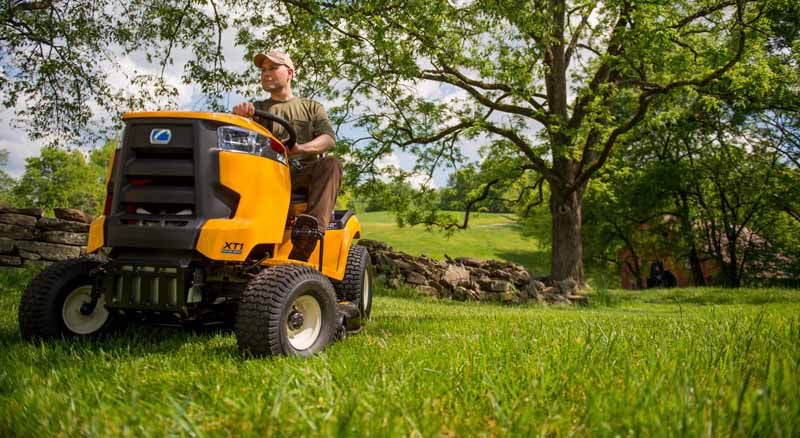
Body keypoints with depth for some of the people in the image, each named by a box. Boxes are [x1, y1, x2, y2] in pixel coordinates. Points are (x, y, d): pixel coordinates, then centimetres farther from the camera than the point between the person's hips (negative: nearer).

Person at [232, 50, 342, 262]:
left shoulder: (312, 107, 23)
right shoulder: (257, 108, 25)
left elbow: (329, 139, 3)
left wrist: (300, 148, -20)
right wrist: (239, 115, -23)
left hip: (304, 173, 0)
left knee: (331, 164, -31)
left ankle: (311, 228, -50)